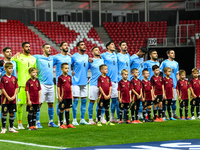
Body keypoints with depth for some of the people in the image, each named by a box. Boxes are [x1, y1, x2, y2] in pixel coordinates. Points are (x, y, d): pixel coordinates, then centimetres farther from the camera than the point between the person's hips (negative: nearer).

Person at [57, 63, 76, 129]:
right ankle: (61, 124, 7)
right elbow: (58, 87, -8)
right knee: (62, 110, 1)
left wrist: (71, 95, 15)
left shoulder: (69, 77, 10)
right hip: (63, 97, -6)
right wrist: (59, 96, -11)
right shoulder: (60, 78, -8)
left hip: (69, 97, 6)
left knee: (68, 109, 11)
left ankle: (68, 124, 16)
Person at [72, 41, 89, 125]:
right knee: (76, 100, -5)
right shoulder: (74, 56, -5)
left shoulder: (87, 56, 13)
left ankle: (82, 119, 13)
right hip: (76, 82, -6)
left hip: (84, 82, 6)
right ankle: (74, 120, 1)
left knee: (84, 100, 6)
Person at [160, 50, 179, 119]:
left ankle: (174, 113, 16)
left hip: (174, 84, 4)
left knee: (174, 99, 6)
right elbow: (160, 72, -2)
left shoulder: (176, 63, 14)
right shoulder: (164, 62, -1)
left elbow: (177, 74, 18)